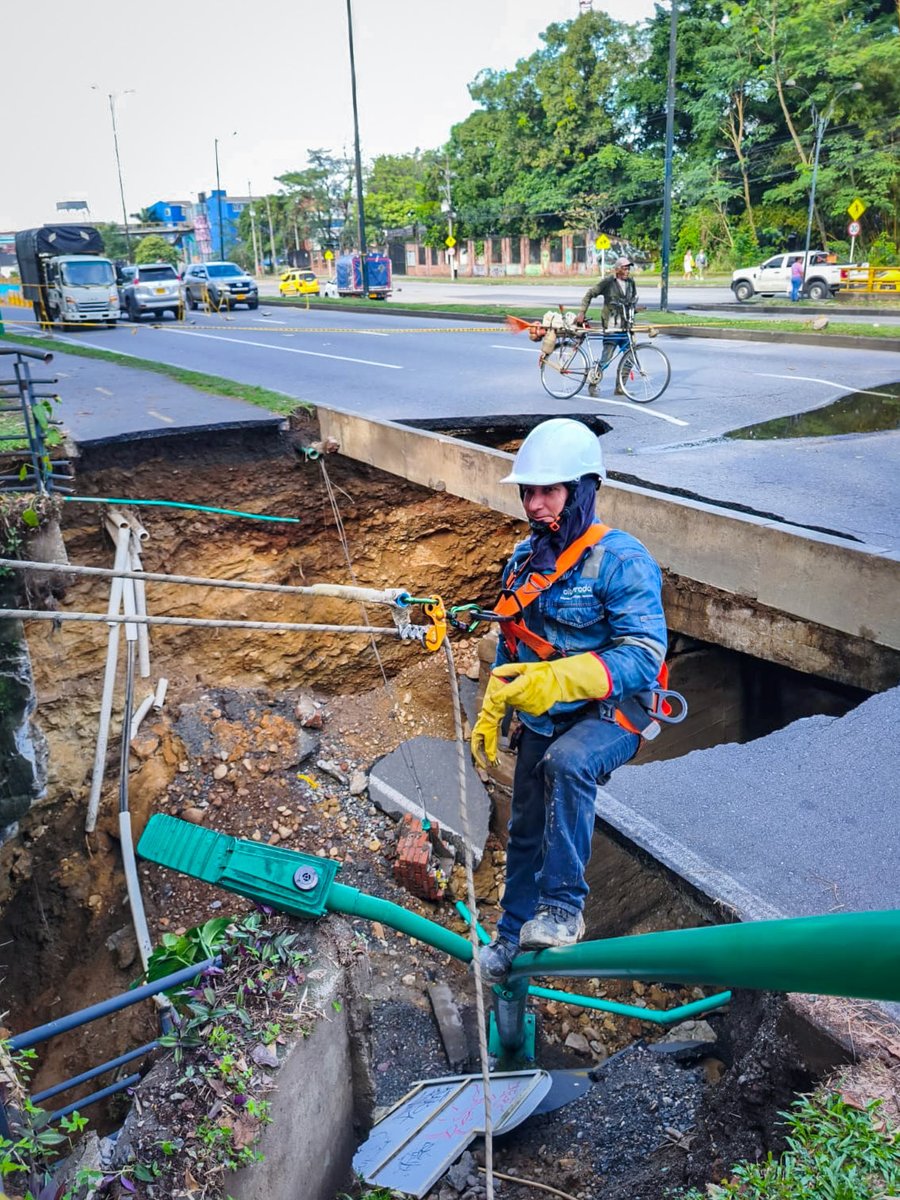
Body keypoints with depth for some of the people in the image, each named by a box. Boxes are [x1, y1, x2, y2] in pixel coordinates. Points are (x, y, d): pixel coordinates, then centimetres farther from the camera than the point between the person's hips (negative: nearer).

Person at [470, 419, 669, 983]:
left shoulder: (621, 560, -20)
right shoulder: (525, 558, 3)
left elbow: (645, 655, -28)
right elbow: (510, 646, 15)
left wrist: (559, 679, -39)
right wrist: (489, 715, 13)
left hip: (608, 716, -7)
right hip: (541, 721, 7)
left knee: (568, 761, -38)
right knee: (525, 832, 16)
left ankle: (563, 906, -22)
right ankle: (513, 937, 39)